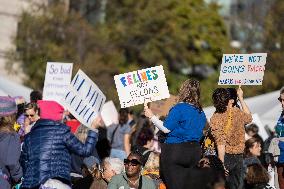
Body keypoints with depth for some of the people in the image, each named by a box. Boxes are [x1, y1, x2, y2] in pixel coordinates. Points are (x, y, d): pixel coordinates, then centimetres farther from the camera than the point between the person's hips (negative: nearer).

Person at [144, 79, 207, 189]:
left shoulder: (179, 108, -14)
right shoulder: (201, 112, 7)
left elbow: (166, 128, -13)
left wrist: (151, 116, -5)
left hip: (175, 150, -7)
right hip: (195, 150, 7)